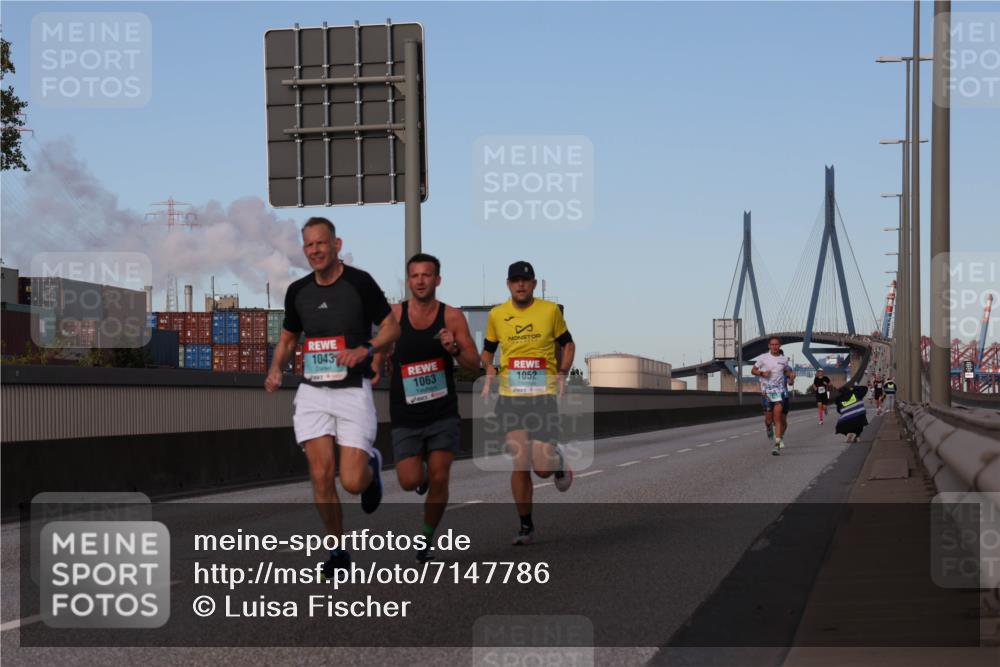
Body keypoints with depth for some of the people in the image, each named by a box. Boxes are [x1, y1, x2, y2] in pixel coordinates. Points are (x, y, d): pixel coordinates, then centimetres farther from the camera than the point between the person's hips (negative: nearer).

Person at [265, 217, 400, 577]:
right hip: (312, 392, 3)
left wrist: (364, 350, -18)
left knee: (353, 482, -9)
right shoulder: (298, 291, 7)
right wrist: (276, 368, 0)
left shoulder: (359, 282, -6)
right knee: (321, 475, -7)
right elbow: (287, 338, 20)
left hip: (353, 391, -3)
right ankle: (338, 549, 9)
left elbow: (392, 328, 0)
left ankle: (371, 464, 28)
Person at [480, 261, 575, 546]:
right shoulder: (496, 315, 6)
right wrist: (490, 373, 2)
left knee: (543, 468, -8)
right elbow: (487, 350, 21)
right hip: (510, 398, 1)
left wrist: (562, 375, 0)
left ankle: (558, 462, 30)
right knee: (520, 465, -6)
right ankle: (526, 526, 6)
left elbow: (567, 344, 14)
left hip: (543, 396, -1)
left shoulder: (550, 310, 2)